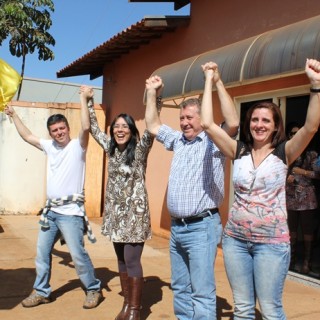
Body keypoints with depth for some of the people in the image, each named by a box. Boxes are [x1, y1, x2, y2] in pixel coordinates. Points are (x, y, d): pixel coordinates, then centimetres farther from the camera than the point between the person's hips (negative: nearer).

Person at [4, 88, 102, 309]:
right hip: (51, 211, 7)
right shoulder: (50, 146, 11)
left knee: (78, 254, -4)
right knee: (42, 252, 13)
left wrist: (84, 99, -24)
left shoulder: (77, 146, -6)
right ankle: (41, 292, 27)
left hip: (70, 212, -7)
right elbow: (27, 136, 21)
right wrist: (13, 114, 25)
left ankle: (94, 290, 13)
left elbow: (86, 127, -24)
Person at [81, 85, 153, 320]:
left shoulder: (140, 150, -9)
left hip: (134, 212, -6)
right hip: (115, 211, 6)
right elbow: (93, 128, 19)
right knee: (121, 259, 13)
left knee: (132, 260, -4)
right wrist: (89, 100, 17)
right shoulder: (111, 148, 8)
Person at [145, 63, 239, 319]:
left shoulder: (213, 141, -7)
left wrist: (217, 82, -26)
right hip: (177, 227, 8)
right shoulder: (179, 140, 13)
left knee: (202, 293, -5)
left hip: (202, 226, -7)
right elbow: (153, 125, 25)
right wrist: (152, 93, 19)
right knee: (181, 289, 16)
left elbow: (233, 123, -26)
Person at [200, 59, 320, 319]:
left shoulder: (283, 153, -3)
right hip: (235, 239, 3)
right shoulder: (239, 152, 3)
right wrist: (210, 81, -2)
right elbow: (208, 124, -4)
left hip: (271, 242, -3)